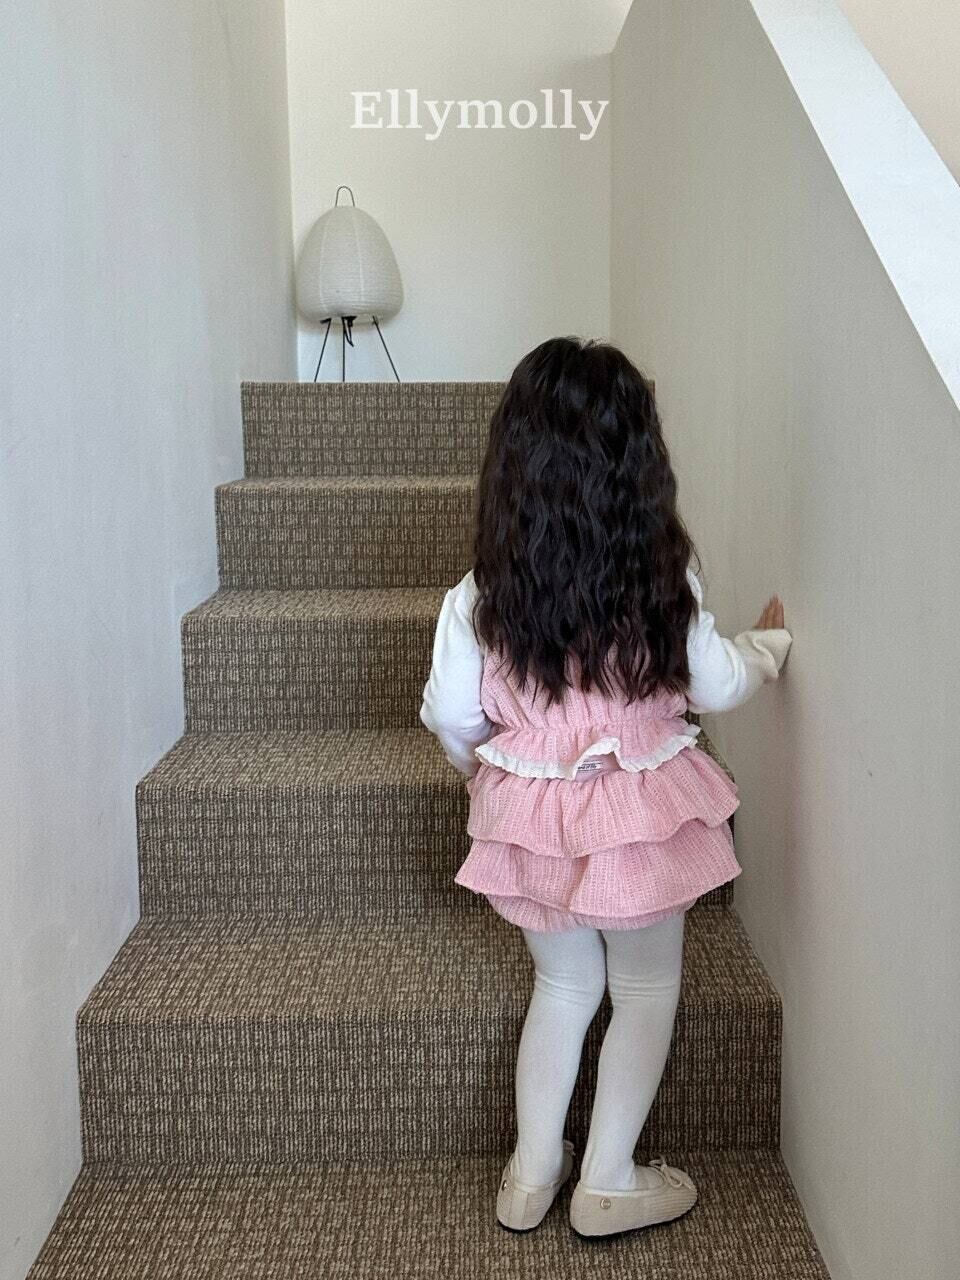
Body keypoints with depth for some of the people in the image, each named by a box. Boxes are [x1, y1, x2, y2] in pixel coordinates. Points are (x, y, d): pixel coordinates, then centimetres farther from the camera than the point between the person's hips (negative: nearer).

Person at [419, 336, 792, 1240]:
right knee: (646, 994, 17)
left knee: (563, 982, 22)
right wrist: (770, 642, 17)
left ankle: (531, 1175, 30)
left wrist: (491, 769, 16)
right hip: (639, 815, -3)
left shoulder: (482, 591, -10)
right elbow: (717, 684, -4)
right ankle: (608, 1184, 25)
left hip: (527, 813, 3)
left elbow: (451, 713, -5)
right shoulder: (661, 577, -15)